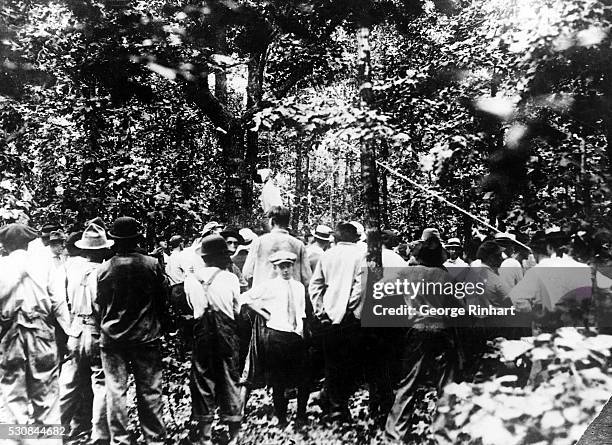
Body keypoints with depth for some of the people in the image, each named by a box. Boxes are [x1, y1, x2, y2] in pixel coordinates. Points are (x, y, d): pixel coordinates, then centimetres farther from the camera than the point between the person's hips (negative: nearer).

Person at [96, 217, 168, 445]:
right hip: (147, 336, 0)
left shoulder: (104, 269, -7)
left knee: (116, 391, 7)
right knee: (149, 390, 8)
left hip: (112, 338, 0)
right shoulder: (153, 265, -8)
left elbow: (99, 303, 2)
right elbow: (163, 298, 0)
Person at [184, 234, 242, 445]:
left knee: (202, 381, 11)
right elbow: (237, 310, -3)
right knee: (229, 382, 9)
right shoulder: (230, 278, -10)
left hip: (201, 335, 2)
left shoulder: (190, 280, -5)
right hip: (226, 334, -1)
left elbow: (191, 308, 3)